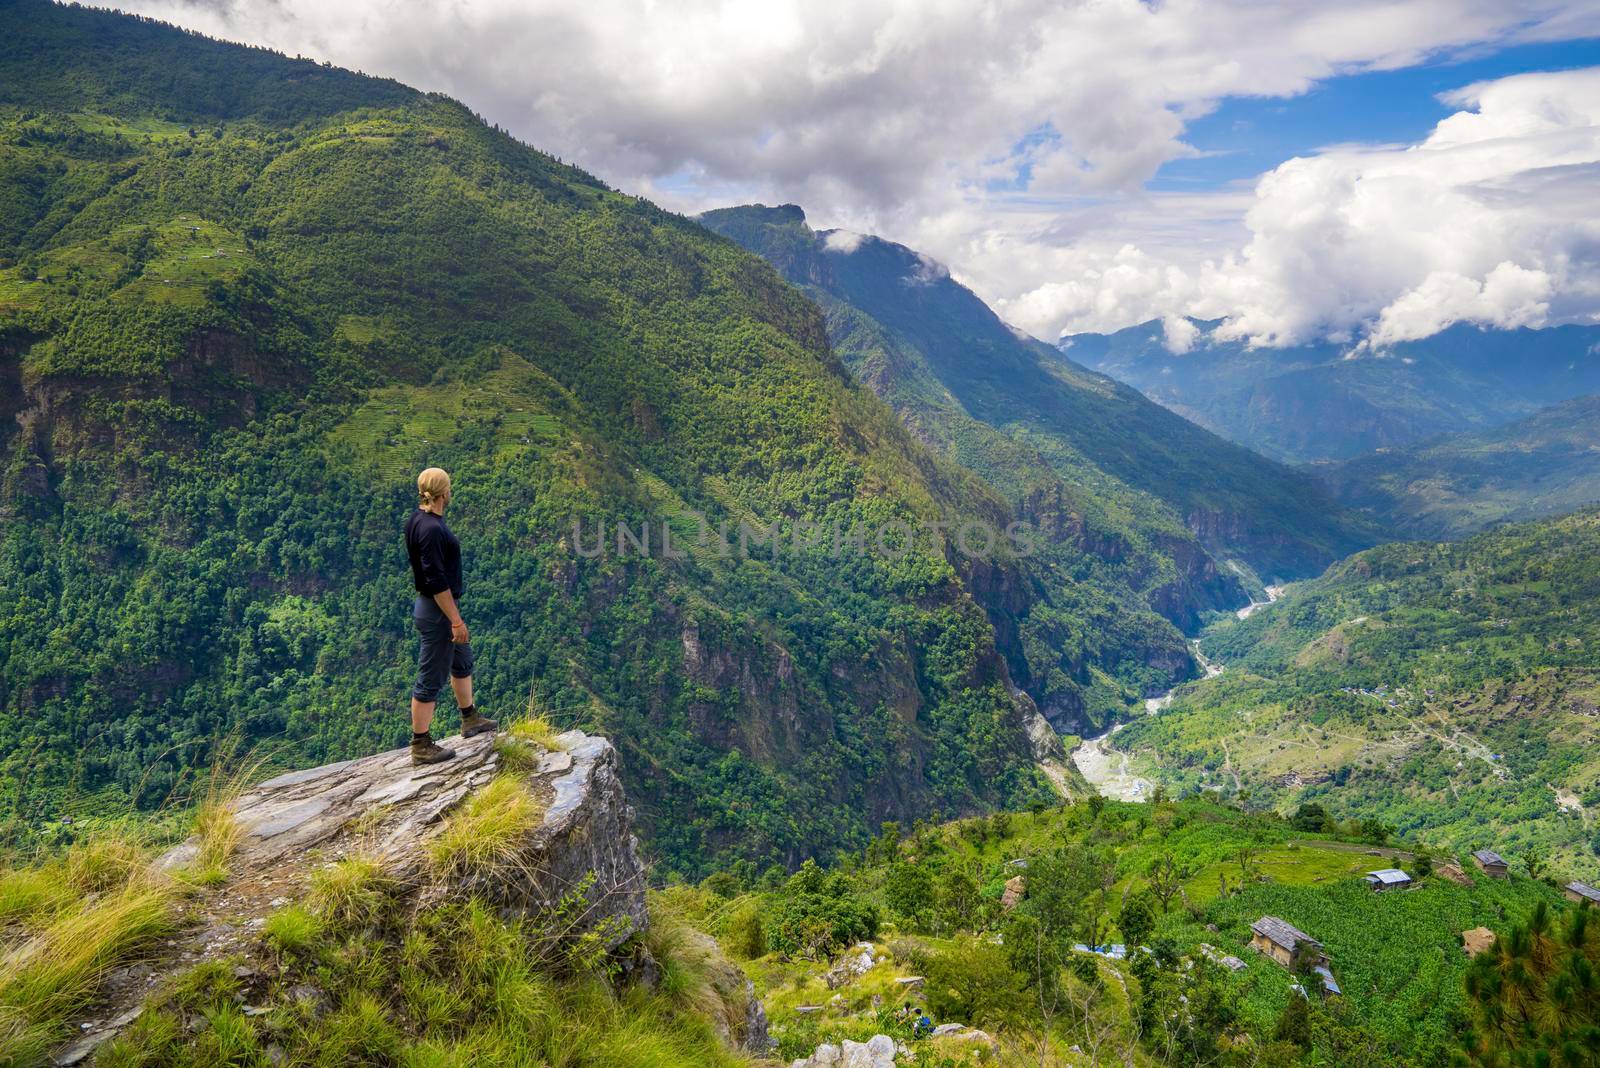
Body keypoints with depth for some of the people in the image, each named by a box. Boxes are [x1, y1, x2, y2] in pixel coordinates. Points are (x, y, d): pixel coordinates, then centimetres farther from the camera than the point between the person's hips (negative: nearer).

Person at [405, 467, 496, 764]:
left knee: (462, 661, 25)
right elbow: (437, 581, -27)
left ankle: (470, 720, 42)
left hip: (434, 605, 10)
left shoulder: (418, 520, 4)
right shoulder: (432, 529, -26)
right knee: (431, 679, 1)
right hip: (438, 610, -10)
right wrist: (456, 621, -22)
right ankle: (421, 747, 12)